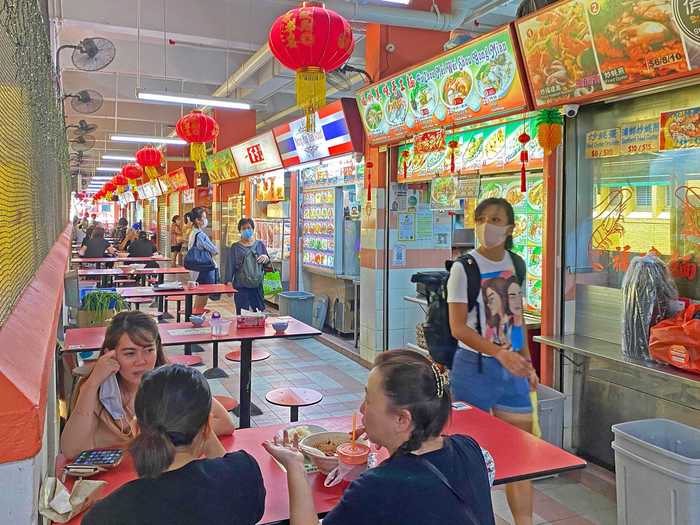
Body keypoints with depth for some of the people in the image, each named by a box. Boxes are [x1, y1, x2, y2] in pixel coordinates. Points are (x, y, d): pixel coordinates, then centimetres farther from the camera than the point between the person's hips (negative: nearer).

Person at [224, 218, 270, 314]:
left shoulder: (260, 244, 10)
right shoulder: (235, 247, 5)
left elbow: (267, 263, 17)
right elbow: (230, 266, 1)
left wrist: (266, 258, -6)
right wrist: (229, 283, -7)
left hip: (257, 285, 2)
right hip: (241, 286, -2)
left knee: (260, 312, 0)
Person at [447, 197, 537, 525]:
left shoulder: (516, 264, 6)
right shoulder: (465, 268, -10)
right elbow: (458, 327, -15)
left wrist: (527, 363, 15)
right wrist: (500, 353, -26)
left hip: (512, 369, 5)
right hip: (475, 367, -5)